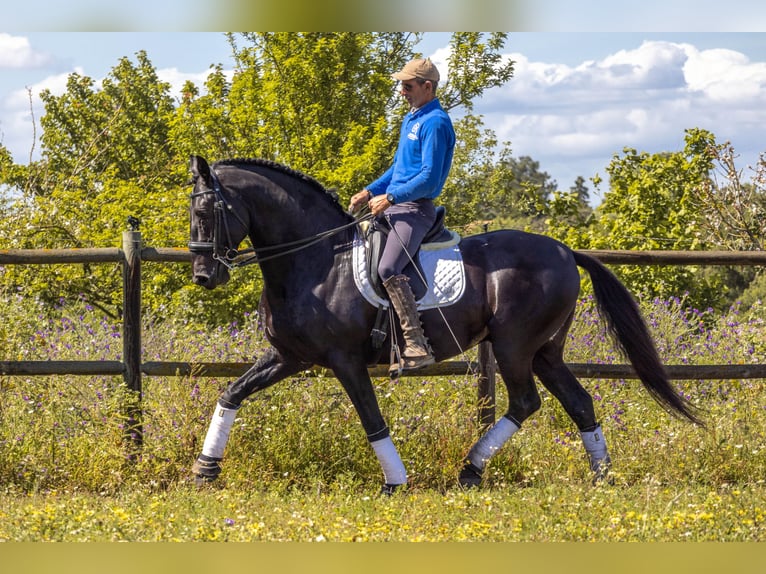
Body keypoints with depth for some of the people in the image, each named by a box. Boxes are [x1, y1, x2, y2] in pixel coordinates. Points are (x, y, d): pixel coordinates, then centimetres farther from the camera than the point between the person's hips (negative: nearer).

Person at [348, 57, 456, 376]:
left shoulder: (435, 123, -13)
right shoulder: (411, 119, 19)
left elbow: (429, 177, -20)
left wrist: (390, 198, -20)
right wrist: (370, 192, 15)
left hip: (415, 208, -11)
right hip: (394, 204, 11)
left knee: (388, 269, -28)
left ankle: (417, 346, -28)